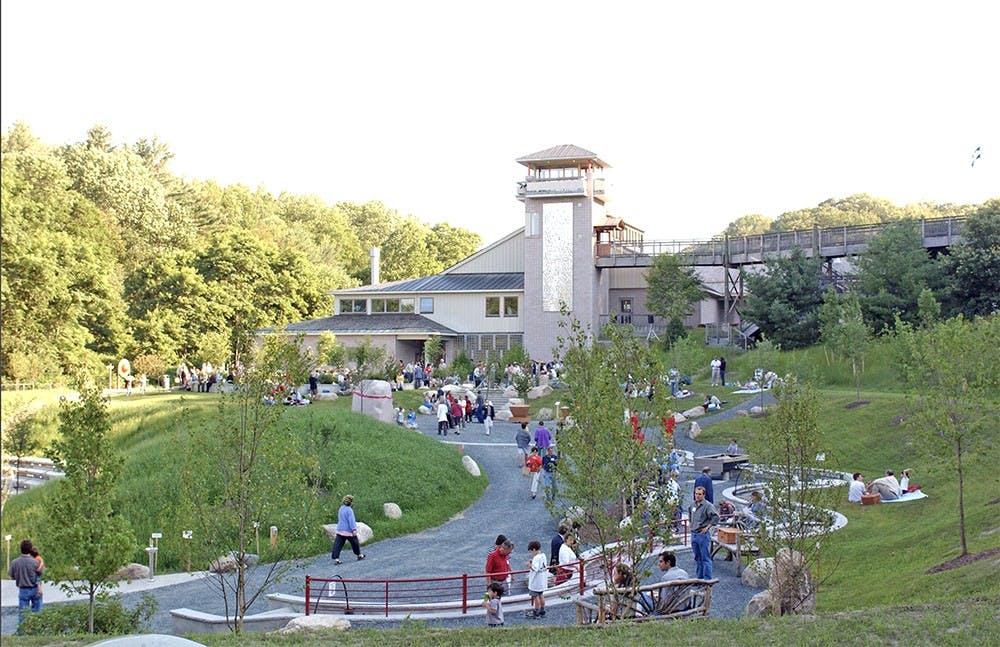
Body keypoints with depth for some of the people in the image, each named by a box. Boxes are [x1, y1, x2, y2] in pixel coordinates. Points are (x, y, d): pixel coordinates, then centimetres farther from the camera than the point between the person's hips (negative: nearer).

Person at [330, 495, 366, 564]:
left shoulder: (341, 509, 10)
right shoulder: (349, 510, -15)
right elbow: (351, 520, -22)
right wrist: (354, 529, -25)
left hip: (340, 529, 6)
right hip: (348, 530, -6)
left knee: (338, 544, 0)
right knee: (354, 542, 12)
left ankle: (336, 558, -9)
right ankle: (359, 555, 27)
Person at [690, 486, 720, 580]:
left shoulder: (708, 505, -14)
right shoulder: (693, 505, 9)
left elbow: (716, 517, -20)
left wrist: (707, 527, -16)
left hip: (703, 534, -8)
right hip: (693, 534, 8)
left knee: (705, 558, -4)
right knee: (698, 558, 15)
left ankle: (707, 579, 1)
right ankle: (699, 578, 24)